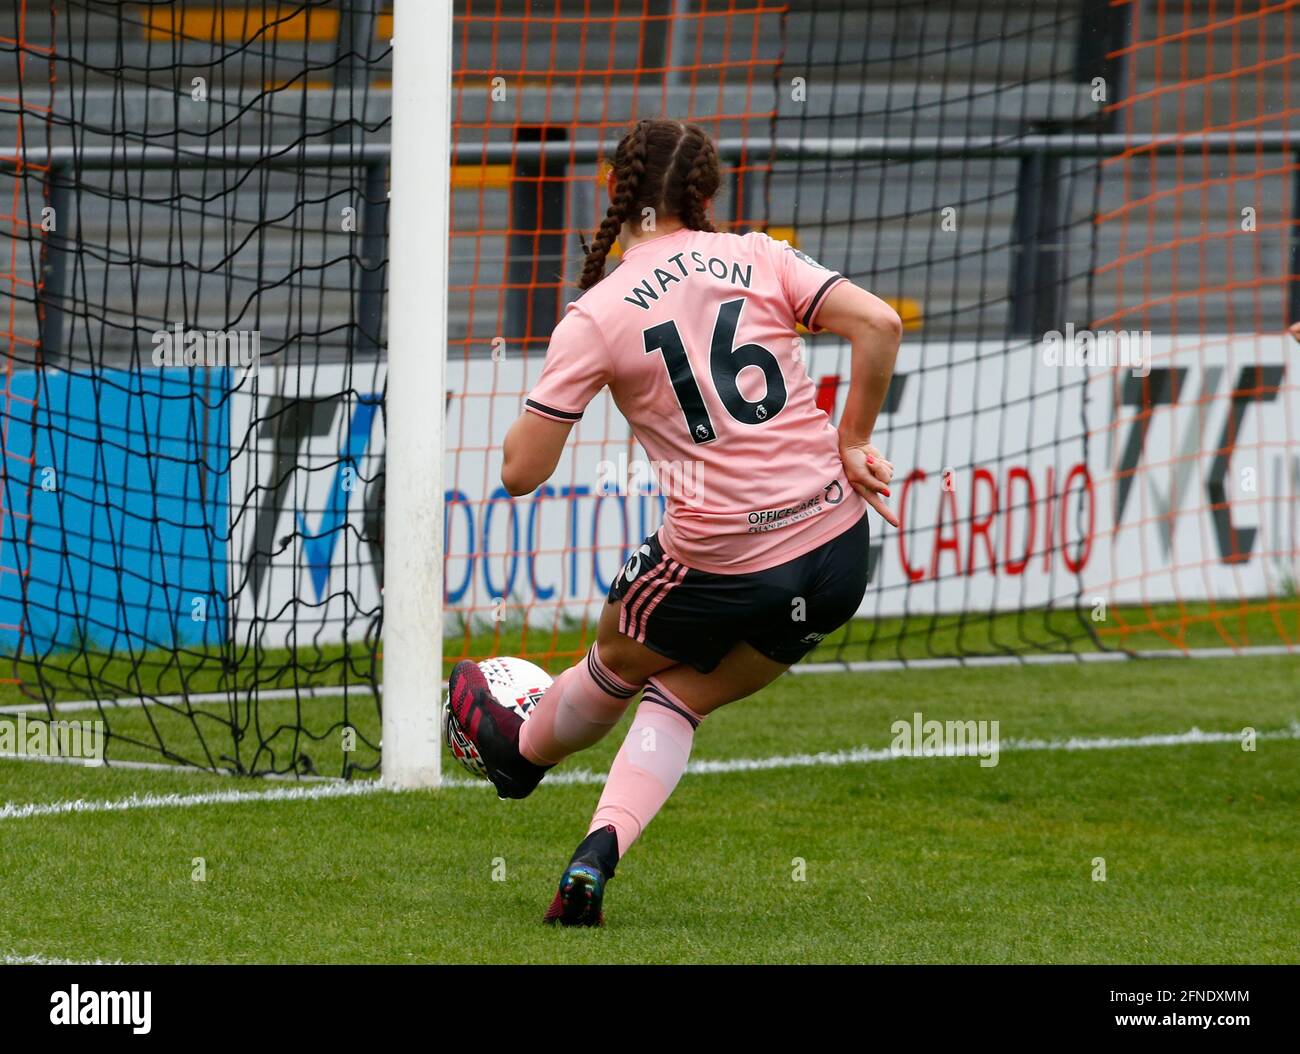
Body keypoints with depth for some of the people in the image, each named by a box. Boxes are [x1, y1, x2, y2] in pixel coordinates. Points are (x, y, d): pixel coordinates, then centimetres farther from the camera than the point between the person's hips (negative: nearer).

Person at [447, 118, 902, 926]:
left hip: (721, 570, -3)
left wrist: (539, 406, 15)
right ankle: (599, 853, 1)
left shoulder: (595, 318, -6)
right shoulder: (759, 259, 2)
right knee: (677, 699, 20)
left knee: (619, 663, 30)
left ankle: (522, 751, 57)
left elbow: (521, 472, -6)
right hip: (836, 551, 3)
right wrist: (852, 441, 3)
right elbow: (880, 324, -9)